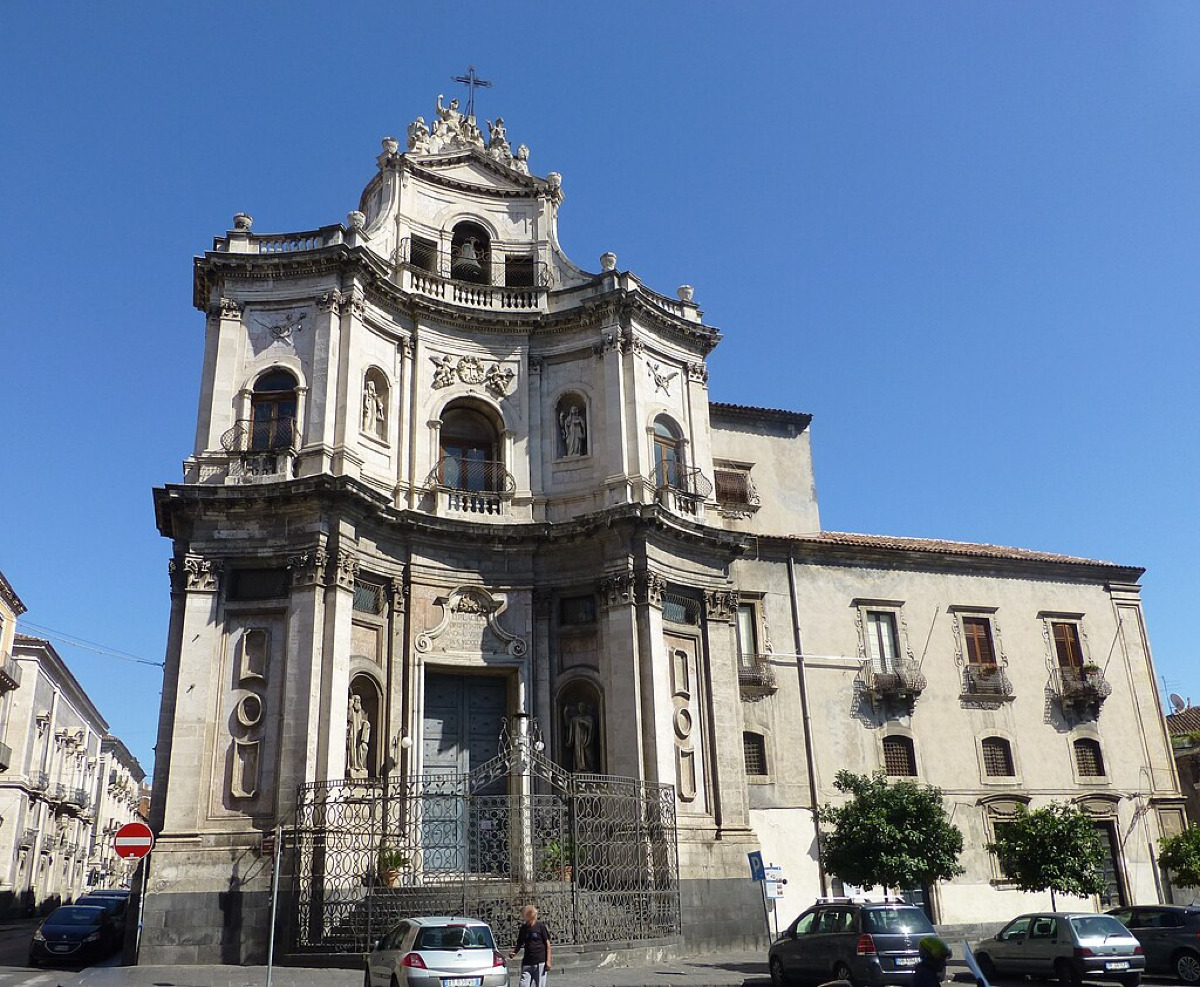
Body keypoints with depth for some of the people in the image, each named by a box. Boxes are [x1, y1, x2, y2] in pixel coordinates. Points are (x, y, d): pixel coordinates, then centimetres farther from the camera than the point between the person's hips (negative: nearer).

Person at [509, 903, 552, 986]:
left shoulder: (541, 927, -5)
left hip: (540, 962, -4)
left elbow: (547, 944, -3)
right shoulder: (523, 928, 7)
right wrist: (514, 951, -5)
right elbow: (520, 943, 15)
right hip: (527, 963, 4)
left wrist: (548, 961, -8)